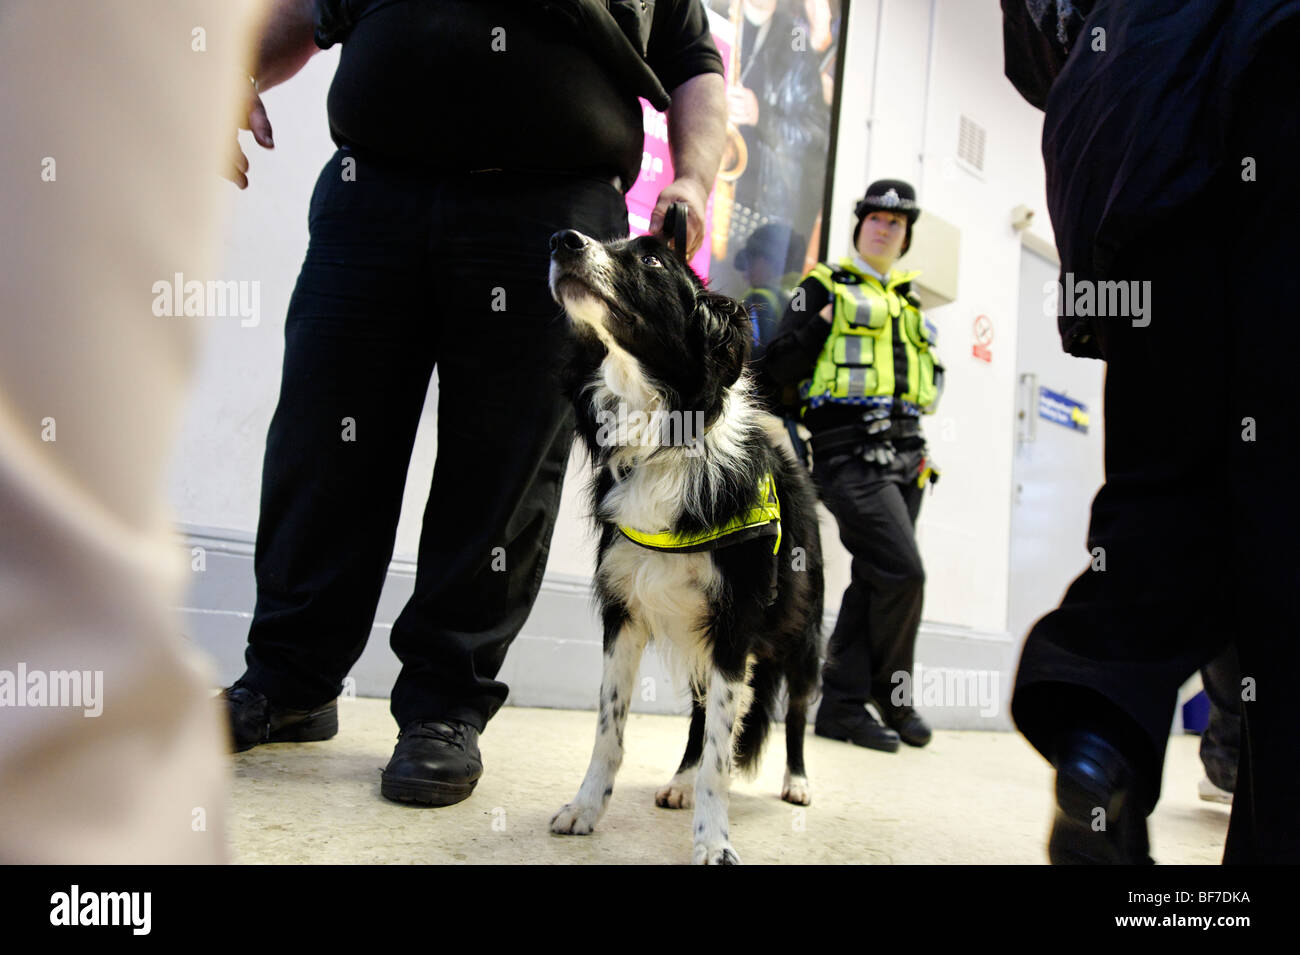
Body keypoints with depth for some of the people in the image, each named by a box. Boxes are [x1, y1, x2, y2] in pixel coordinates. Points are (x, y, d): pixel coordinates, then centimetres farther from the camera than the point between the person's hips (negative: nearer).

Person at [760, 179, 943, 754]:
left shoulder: (906, 303, 25)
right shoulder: (824, 287, 6)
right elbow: (779, 367, -4)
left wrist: (931, 374, 13)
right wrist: (822, 322, -15)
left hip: (903, 452, 7)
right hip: (850, 450, -7)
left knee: (875, 579, 5)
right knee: (902, 571, -16)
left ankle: (841, 705, 12)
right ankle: (891, 693, 4)